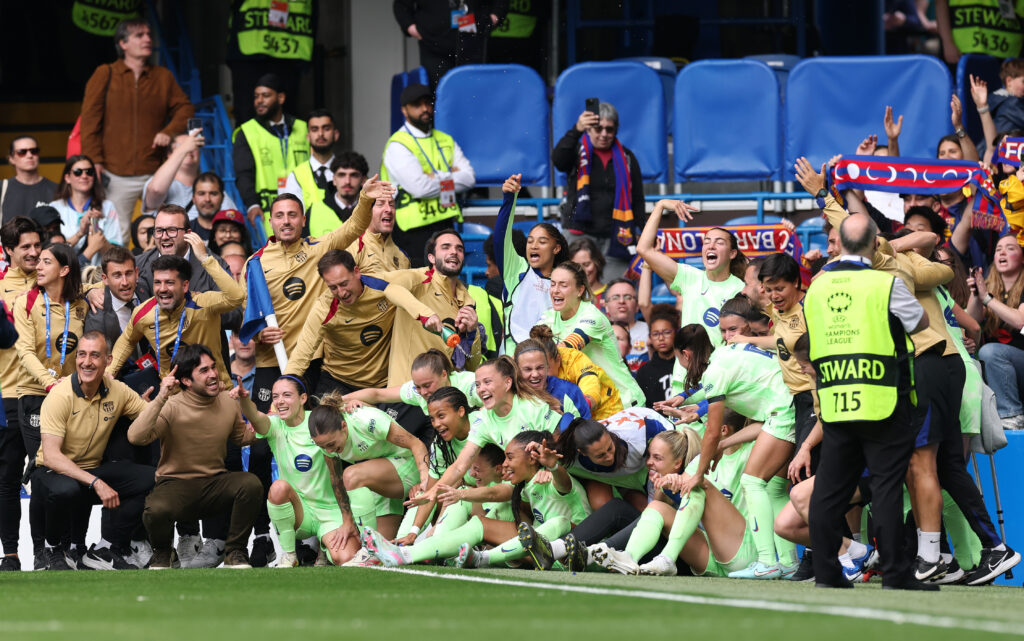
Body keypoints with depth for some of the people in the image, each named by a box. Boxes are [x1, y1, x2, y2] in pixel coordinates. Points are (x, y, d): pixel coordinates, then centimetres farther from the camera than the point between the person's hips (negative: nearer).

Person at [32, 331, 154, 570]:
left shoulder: (117, 391, -3)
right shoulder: (60, 396, -20)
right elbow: (51, 455, -26)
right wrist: (96, 483, -33)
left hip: (94, 469, 5)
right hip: (54, 471, -5)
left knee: (150, 478, -15)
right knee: (65, 489, -40)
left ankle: (105, 550, -6)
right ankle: (54, 551, -8)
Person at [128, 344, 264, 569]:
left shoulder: (228, 402, 4)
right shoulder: (172, 407, -12)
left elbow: (242, 437, 21)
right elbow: (136, 437, -27)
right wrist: (160, 399, -32)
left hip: (216, 483, 4)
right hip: (177, 484, -4)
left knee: (251, 484, -27)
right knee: (157, 510, -36)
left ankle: (235, 552, -4)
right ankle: (162, 552, 3)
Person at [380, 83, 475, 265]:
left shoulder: (446, 141, 16)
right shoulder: (397, 146, -5)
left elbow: (469, 178, 5)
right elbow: (419, 187, -17)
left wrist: (437, 179, -9)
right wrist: (451, 178, -3)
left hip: (445, 226, 6)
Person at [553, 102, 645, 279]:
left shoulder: (626, 158, 12)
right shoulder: (578, 153, 3)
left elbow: (638, 200, 14)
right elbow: (558, 159, -22)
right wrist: (576, 130, -38)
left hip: (614, 238, 2)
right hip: (580, 234, -2)